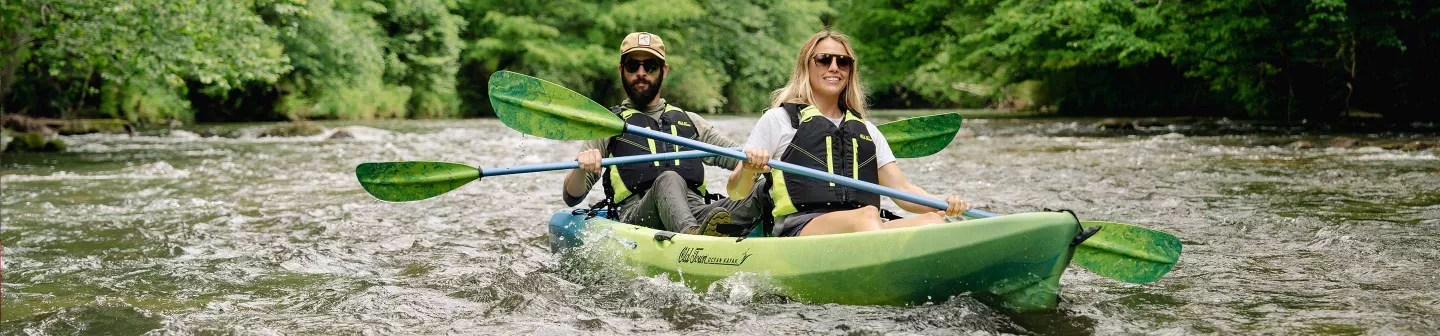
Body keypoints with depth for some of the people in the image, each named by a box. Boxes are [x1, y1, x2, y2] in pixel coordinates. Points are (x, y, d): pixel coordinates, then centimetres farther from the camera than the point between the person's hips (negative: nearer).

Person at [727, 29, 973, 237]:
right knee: (867, 215, -37)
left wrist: (944, 205, 1)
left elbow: (902, 189, 21)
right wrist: (748, 170, -16)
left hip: (864, 234, 5)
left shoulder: (865, 129, 28)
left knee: (932, 221, -25)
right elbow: (736, 193, 9)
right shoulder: (778, 120, 14)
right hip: (798, 230, -5)